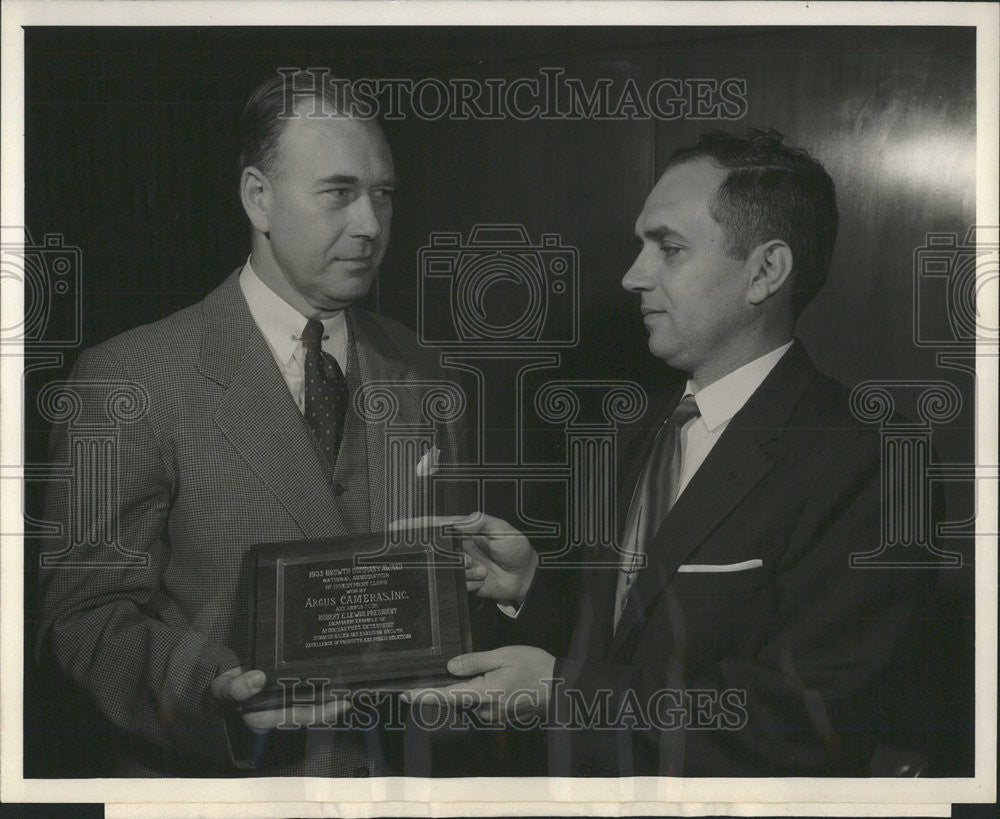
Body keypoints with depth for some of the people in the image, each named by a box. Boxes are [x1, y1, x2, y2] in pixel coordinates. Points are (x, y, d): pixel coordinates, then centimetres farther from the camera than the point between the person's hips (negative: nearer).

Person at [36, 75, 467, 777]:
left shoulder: (414, 372, 4)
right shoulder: (133, 378, -12)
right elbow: (83, 612, -13)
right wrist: (211, 686, -29)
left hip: (397, 768, 5)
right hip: (215, 782, -4)